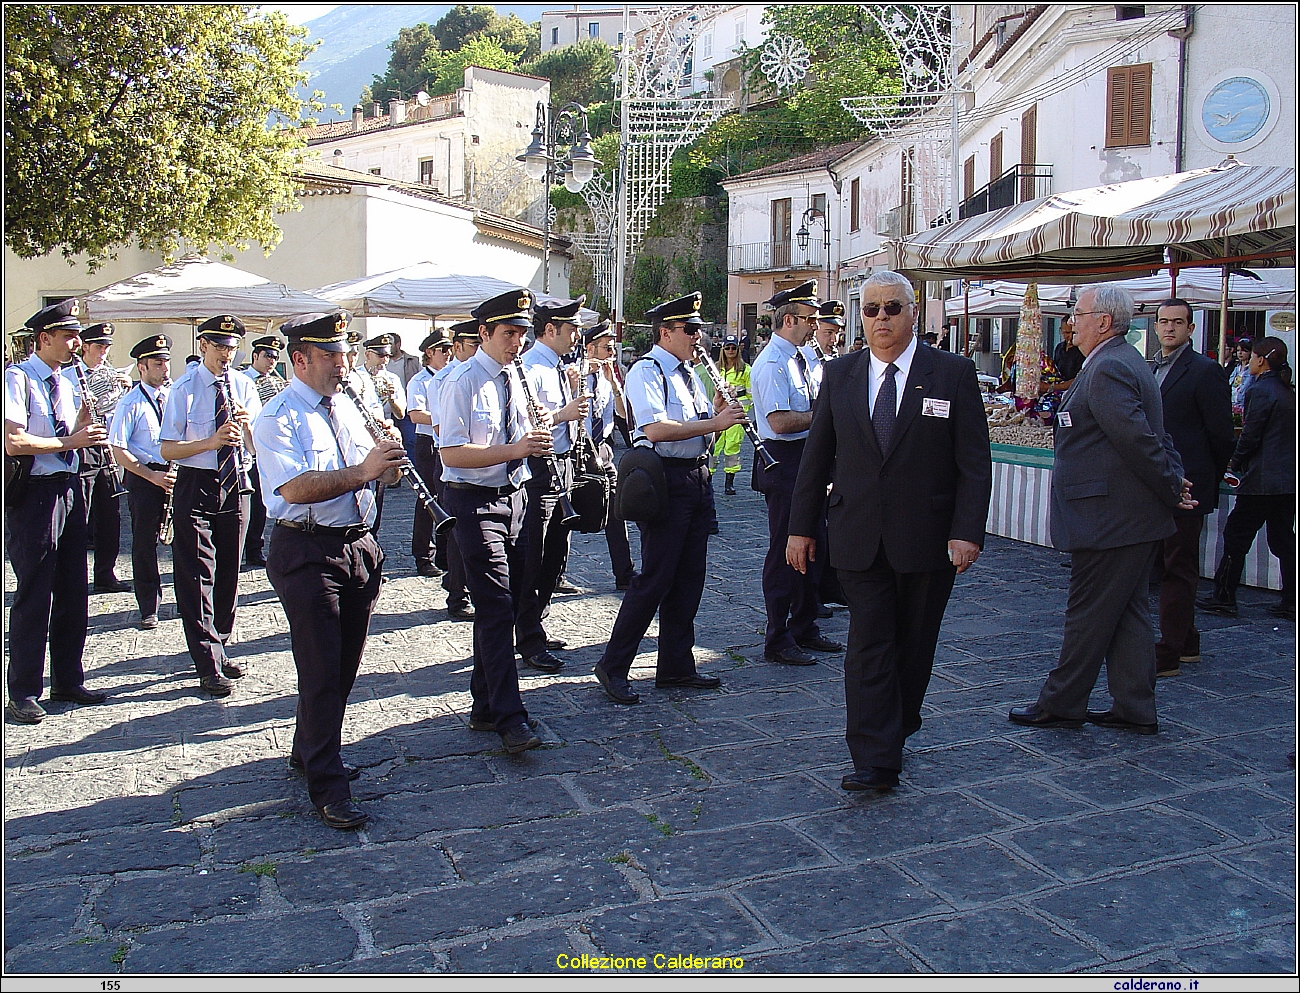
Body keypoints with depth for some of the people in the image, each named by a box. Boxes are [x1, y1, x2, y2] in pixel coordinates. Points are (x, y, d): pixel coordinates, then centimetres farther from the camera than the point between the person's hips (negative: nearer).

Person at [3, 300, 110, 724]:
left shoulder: (62, 383, 16)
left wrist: (87, 408, 3)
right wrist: (68, 441, -15)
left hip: (70, 490, 8)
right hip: (35, 494, -8)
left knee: (72, 592, 12)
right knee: (34, 595, -2)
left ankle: (67, 680, 24)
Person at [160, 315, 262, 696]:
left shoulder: (243, 385, 6)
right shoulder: (184, 389, -5)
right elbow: (167, 450, -10)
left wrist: (248, 422, -19)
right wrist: (211, 442, -23)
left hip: (235, 486, 4)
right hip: (196, 487, -4)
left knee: (228, 572, 12)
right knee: (198, 575, -5)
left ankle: (216, 647, 27)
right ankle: (209, 664, -2)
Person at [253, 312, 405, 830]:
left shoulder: (346, 408, 15)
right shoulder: (278, 418, -9)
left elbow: (378, 471, 13)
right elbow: (296, 487, -23)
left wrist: (388, 459, -9)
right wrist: (360, 470, -30)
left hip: (359, 545, 8)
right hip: (307, 553, -7)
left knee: (345, 663, 16)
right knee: (322, 669, -6)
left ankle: (310, 752, 34)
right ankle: (327, 785, 2)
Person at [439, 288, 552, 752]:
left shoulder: (513, 375, 12)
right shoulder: (463, 382, -13)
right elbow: (451, 453, -19)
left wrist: (535, 438, -2)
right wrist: (515, 449, -25)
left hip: (513, 498, 8)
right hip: (476, 503, -8)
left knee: (503, 606, 13)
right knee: (496, 611, -10)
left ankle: (485, 708, 25)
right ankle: (509, 719, -6)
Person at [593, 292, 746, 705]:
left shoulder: (688, 372, 18)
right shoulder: (647, 370, -10)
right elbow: (655, 428, -25)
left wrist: (719, 408, 0)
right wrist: (715, 422, -22)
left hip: (697, 478, 9)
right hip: (666, 480, -9)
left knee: (689, 577, 11)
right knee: (656, 578, -6)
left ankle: (676, 665, 22)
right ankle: (613, 667, 5)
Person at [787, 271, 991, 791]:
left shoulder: (953, 373, -2)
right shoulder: (839, 374, 6)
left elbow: (974, 462, -4)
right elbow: (816, 456, 9)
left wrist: (968, 531, -13)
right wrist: (802, 526, 7)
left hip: (927, 538, -1)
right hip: (859, 538, 1)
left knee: (913, 645, 12)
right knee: (868, 645, -3)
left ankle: (898, 728, 33)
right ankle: (875, 760, -2)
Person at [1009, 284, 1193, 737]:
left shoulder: (1107, 369, -18)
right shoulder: (1128, 363, 16)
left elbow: (1139, 440, -22)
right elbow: (1155, 437, 17)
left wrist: (1171, 491, -12)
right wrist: (1176, 482, 7)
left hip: (1110, 518, -10)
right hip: (1136, 517, 10)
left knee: (1089, 615, 1)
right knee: (1128, 611, 14)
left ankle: (1061, 704, 12)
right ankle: (1135, 709, 20)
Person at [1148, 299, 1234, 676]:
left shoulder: (1206, 371, -9)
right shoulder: (1150, 369, 14)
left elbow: (1221, 434, -9)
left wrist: (1206, 480, -1)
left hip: (1186, 486, -8)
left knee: (1179, 570, -3)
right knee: (1167, 566, 15)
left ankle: (1168, 655, 0)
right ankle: (1187, 642, 27)